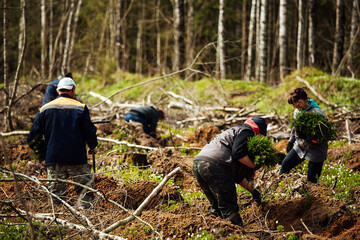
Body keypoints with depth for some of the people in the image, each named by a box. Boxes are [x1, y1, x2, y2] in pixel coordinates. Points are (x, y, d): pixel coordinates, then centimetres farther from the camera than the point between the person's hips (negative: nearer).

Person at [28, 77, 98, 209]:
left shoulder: (45, 109, 5)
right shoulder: (80, 108, -2)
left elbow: (34, 133, 5)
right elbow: (89, 131, 0)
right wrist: (93, 146, 16)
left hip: (53, 158, 3)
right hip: (77, 158, -3)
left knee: (56, 190, 7)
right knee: (85, 187, 4)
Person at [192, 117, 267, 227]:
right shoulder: (246, 131, 8)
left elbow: (237, 174, 37)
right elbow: (238, 153, -12)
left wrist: (252, 190, 39)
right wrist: (254, 166, 2)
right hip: (214, 164, -9)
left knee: (217, 207, 16)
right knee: (228, 207, -8)